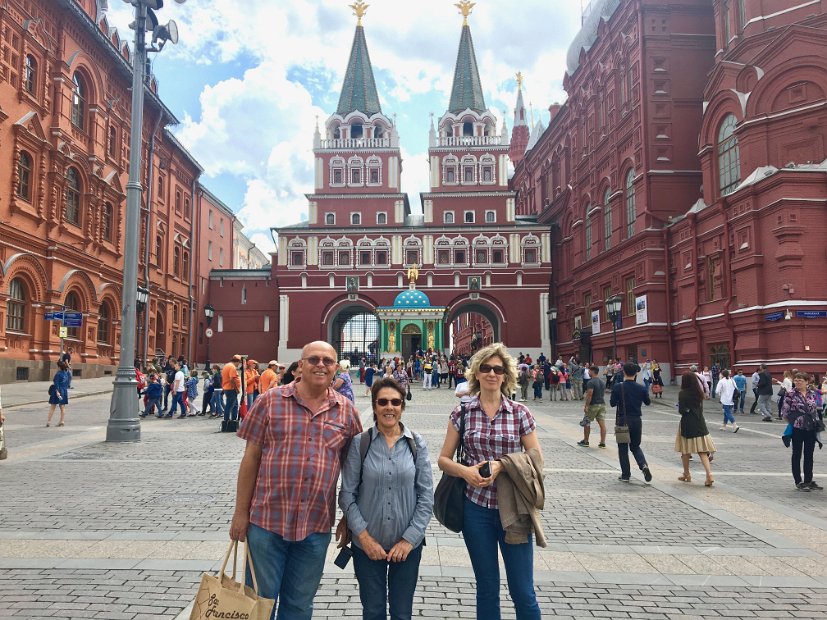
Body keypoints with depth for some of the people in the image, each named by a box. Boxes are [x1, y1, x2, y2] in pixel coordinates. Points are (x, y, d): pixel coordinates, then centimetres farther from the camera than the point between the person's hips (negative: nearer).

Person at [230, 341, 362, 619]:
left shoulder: (347, 411, 1)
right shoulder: (270, 401, -4)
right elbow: (251, 458, -2)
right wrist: (240, 513, -2)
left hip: (316, 526, 2)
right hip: (266, 520, -1)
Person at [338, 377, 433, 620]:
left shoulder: (417, 444, -3)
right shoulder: (359, 443, -7)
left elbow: (426, 496, -3)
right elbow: (347, 494, -5)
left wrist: (410, 539, -8)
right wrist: (364, 536, -11)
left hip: (408, 544, 1)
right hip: (367, 544, -1)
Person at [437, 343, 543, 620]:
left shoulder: (520, 413, -2)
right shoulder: (461, 413, 0)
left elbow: (536, 459, 0)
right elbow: (444, 459, 4)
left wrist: (503, 465, -16)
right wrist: (465, 470, -16)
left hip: (513, 508, -1)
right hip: (476, 507, 1)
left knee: (523, 591, 5)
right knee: (487, 589, 14)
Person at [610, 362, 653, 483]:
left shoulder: (618, 387, -12)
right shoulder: (641, 388, -4)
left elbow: (612, 403, -7)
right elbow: (648, 402, 9)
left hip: (622, 420, -2)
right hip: (637, 421, 3)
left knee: (623, 448, 10)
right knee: (635, 446, 18)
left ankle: (625, 474, 13)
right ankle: (644, 465, -6)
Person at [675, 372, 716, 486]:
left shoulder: (682, 393, -12)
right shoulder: (699, 393, 5)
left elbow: (682, 410, -13)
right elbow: (701, 408, 11)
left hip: (687, 424, -5)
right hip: (700, 423, 5)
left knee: (685, 450, 10)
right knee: (702, 450, 4)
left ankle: (686, 474, 20)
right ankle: (709, 474, -11)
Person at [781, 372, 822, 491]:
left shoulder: (812, 394, 7)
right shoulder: (791, 394, -8)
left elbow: (815, 410, 16)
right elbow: (784, 411, -8)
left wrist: (818, 421, 5)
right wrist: (792, 421, -11)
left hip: (811, 428, 5)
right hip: (797, 429, -5)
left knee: (809, 455, 11)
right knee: (797, 454, 4)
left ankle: (809, 480, 22)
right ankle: (799, 482, 12)